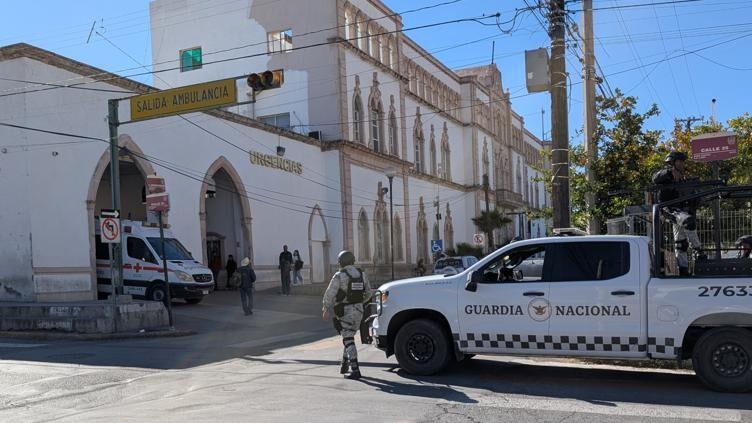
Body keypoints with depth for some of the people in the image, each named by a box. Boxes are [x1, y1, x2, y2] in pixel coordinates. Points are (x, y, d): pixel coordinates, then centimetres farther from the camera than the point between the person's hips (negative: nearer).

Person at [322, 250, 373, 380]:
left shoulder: (339, 276, -12)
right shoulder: (361, 274, 7)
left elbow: (329, 294, -11)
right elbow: (368, 293, 15)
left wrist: (326, 309, 2)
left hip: (345, 312, -6)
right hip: (358, 311, 6)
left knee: (348, 341, -5)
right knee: (349, 338, 21)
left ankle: (355, 370, -11)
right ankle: (344, 365, 30)